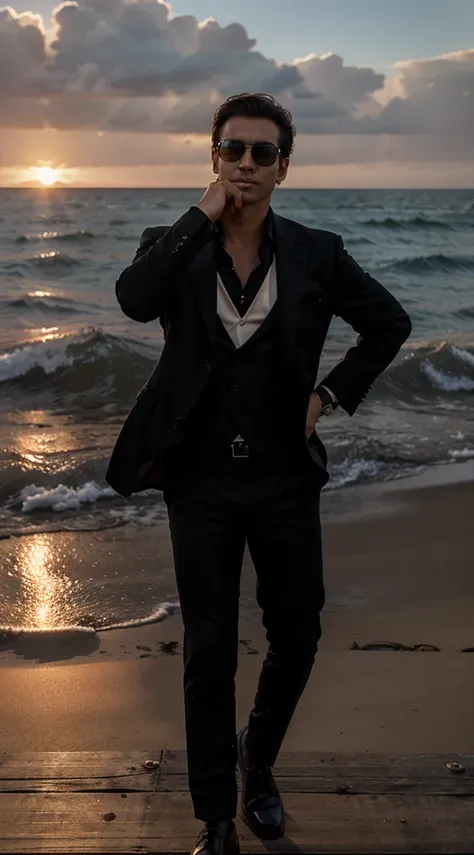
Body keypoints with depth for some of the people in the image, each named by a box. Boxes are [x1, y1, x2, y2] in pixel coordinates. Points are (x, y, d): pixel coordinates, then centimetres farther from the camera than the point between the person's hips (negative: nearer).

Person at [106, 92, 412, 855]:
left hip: (285, 477, 2)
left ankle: (258, 762, 42)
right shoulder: (174, 247, -2)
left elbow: (390, 323, 10)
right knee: (209, 652, 5)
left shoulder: (317, 253, 0)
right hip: (202, 479, -1)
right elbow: (134, 300, -24)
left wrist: (331, 394, 1)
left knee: (297, 638, 12)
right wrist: (203, 216, -17)